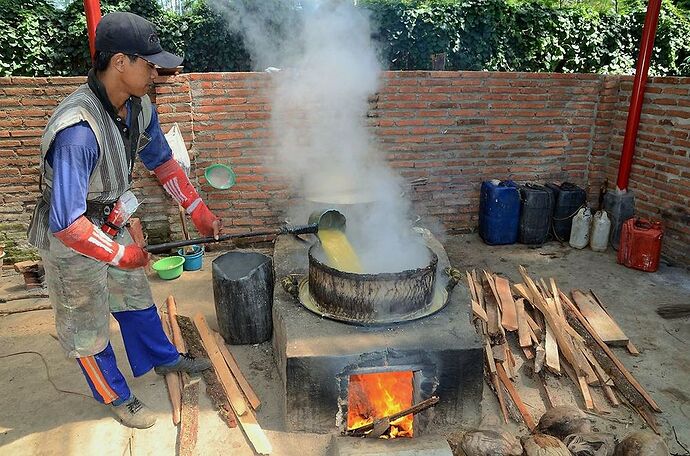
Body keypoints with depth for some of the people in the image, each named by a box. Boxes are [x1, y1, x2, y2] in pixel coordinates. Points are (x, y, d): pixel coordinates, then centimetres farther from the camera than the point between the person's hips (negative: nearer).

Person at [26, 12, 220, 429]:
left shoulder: (139, 107, -12)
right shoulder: (78, 130, -37)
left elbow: (162, 161, 5)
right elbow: (66, 223, -36)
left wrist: (200, 211, 3)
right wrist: (120, 254, -22)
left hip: (112, 225, 7)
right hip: (71, 241, -7)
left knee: (136, 297, 24)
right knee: (86, 325, 14)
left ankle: (164, 359, 47)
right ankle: (116, 396, 36)